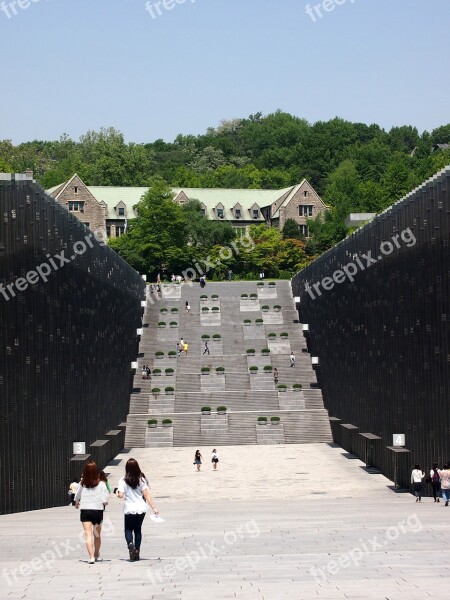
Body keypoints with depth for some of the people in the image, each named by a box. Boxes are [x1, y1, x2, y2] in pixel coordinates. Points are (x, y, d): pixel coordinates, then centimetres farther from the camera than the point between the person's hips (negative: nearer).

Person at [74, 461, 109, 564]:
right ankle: (96, 554, 36)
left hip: (85, 511, -1)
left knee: (88, 535, -4)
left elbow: (77, 497, 8)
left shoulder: (82, 484, -4)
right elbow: (105, 500, -9)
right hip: (98, 510, 1)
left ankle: (91, 557, -17)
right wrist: (104, 502, 15)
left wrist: (77, 503, 30)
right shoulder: (101, 484, -7)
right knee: (97, 535, 18)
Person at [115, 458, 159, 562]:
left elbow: (121, 495, -13)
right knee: (138, 529, 15)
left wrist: (116, 492, 10)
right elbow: (146, 495, -7)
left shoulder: (123, 481, -8)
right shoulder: (141, 479, -3)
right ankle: (137, 551, 13)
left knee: (128, 529, 12)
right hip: (141, 508, 2)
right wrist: (154, 507, -8)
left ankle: (130, 544, -17)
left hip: (129, 509, -2)